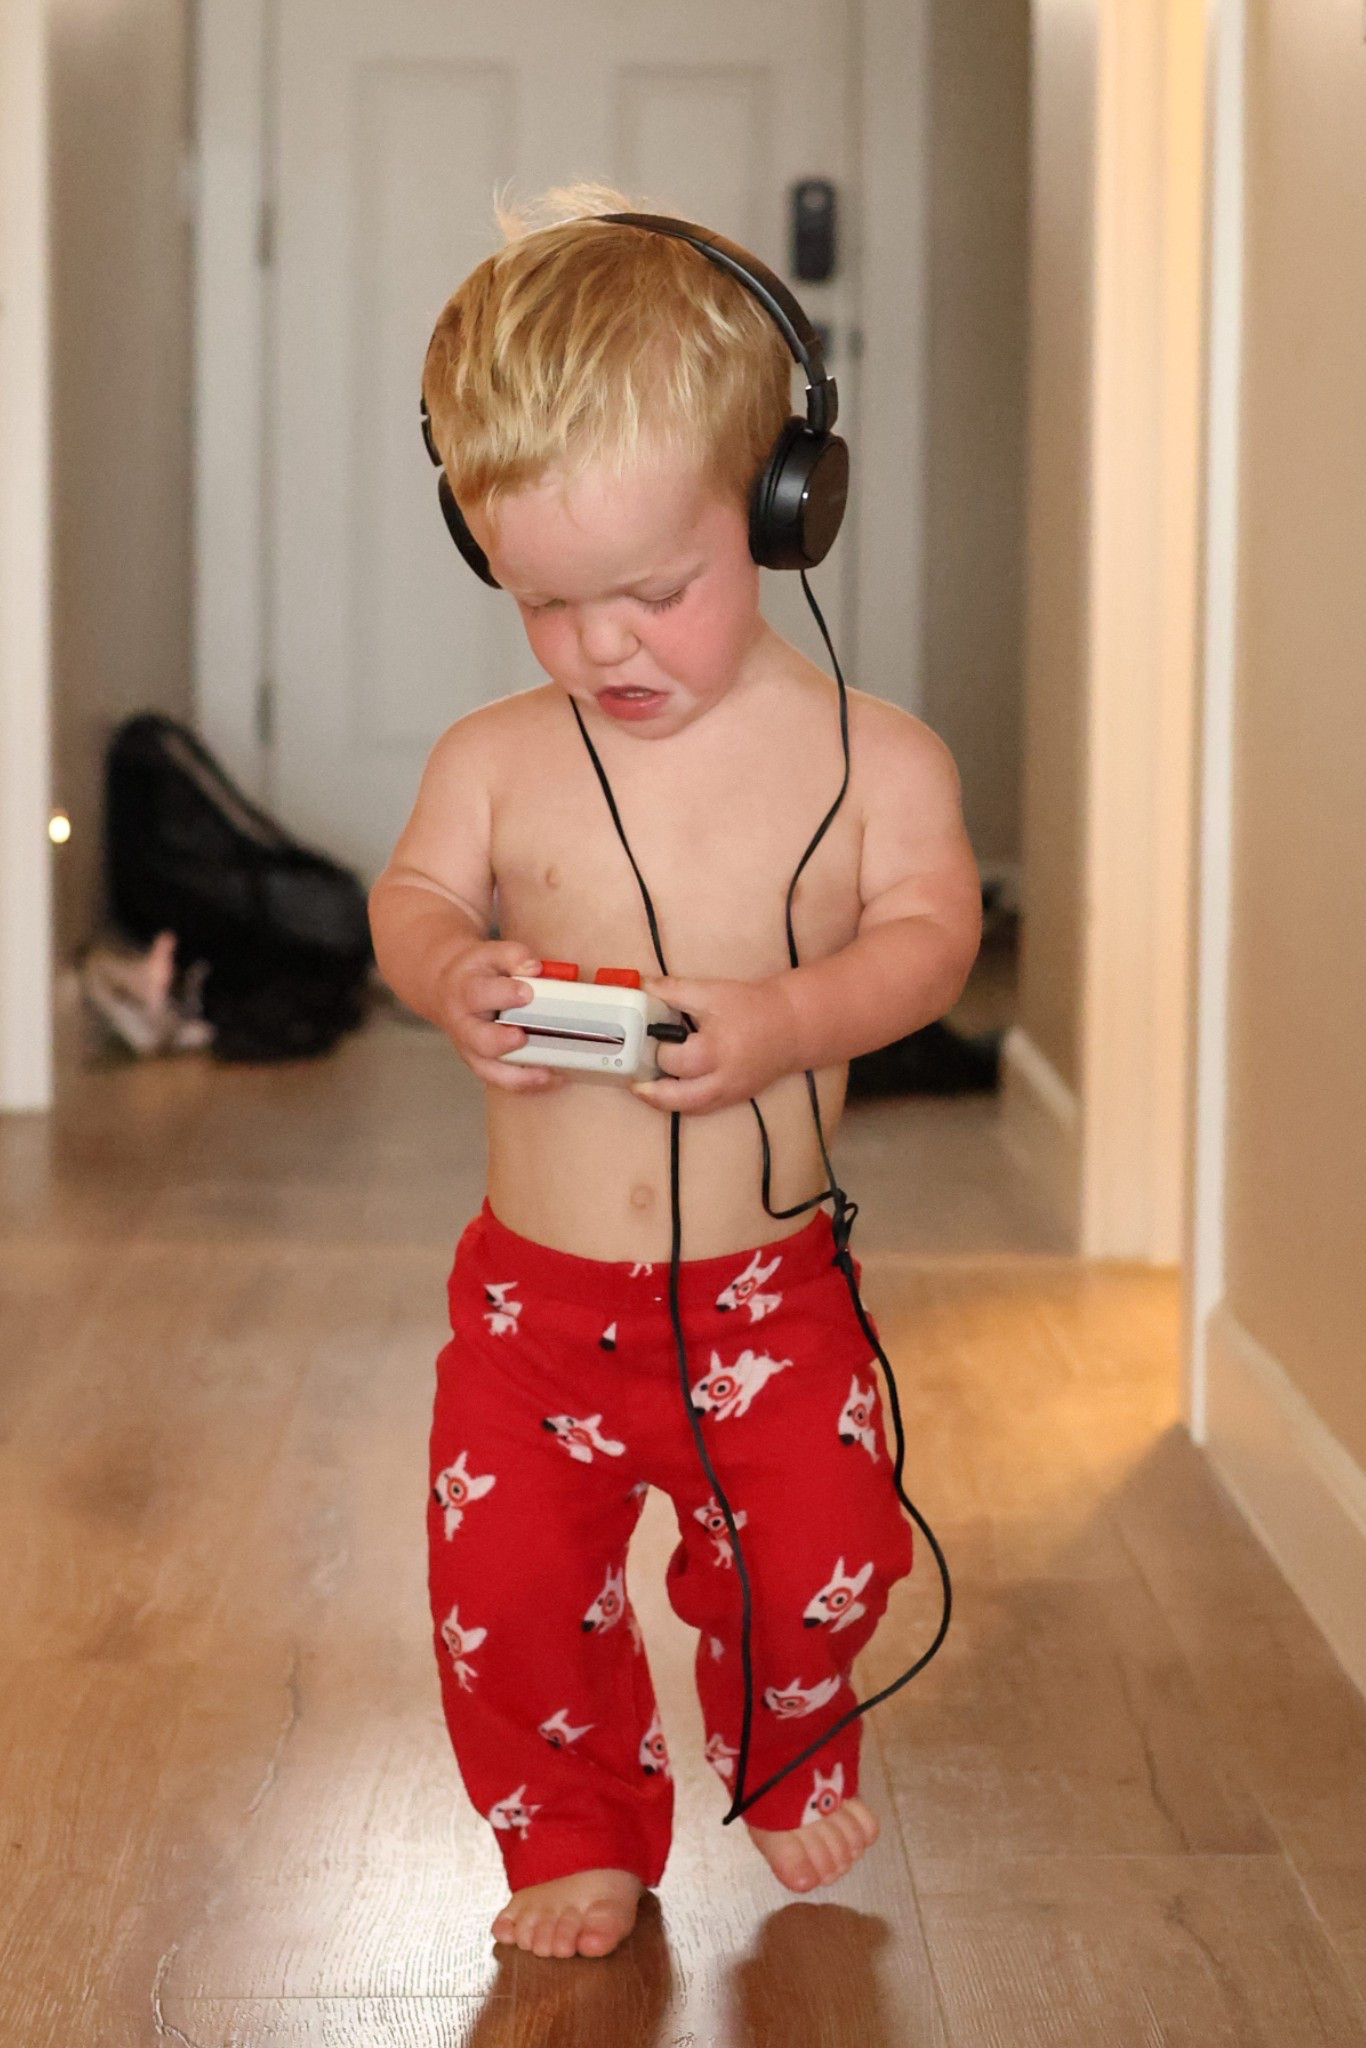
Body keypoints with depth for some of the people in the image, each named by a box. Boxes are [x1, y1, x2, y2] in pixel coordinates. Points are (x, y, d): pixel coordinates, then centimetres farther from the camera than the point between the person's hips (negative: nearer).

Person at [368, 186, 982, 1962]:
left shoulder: (868, 751, -6)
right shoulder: (496, 757, -2)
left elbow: (927, 933, -11)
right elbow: (412, 898, 2)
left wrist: (787, 1020, -30)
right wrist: (453, 977, -23)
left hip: (765, 1286, -1)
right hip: (535, 1286, 1)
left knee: (808, 1568, 3)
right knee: (508, 1585, 0)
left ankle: (789, 1754, 39)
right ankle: (580, 1830, 28)